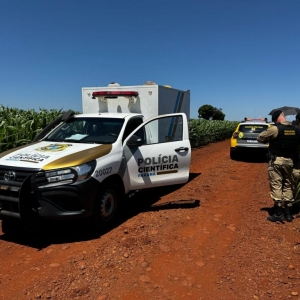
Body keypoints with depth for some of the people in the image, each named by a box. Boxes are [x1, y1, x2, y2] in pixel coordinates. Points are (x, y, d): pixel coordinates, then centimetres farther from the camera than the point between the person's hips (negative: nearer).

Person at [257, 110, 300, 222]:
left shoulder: (275, 129, -12)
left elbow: (260, 138, -4)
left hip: (276, 161, -5)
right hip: (289, 161, 6)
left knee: (276, 186, 0)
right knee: (287, 185, 14)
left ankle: (278, 213, 2)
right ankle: (288, 213, 19)